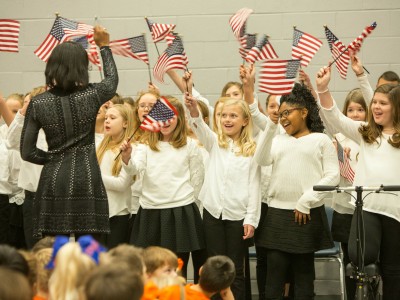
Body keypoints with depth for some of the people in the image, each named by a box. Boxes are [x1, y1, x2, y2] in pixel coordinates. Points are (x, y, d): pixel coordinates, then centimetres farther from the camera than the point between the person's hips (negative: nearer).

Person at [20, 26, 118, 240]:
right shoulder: (91, 96, -3)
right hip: (87, 181, -1)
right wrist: (104, 46, 33)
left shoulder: (38, 103, 0)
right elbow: (112, 79, 22)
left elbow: (27, 152, 2)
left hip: (53, 181, 1)